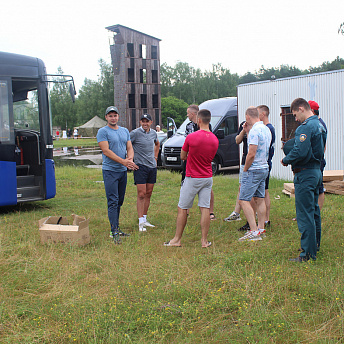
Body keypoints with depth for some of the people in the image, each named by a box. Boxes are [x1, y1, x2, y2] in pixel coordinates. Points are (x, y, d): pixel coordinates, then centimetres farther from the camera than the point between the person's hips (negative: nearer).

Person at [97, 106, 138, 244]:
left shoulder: (125, 131, 15)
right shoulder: (103, 132, -5)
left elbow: (130, 148, 11)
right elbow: (106, 151, -14)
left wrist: (130, 159, -12)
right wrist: (123, 161, -22)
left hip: (123, 171, 6)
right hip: (110, 170, -6)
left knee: (119, 201, 11)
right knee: (113, 202, -10)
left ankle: (116, 228, 20)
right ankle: (114, 232, -10)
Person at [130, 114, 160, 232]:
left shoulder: (153, 133, 10)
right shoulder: (135, 133, -10)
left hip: (152, 166, 6)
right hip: (140, 167, -6)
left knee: (148, 194, 10)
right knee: (141, 194, -8)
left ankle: (144, 219, 20)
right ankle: (141, 222, -5)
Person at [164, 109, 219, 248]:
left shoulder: (191, 137, -15)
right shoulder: (215, 139, 0)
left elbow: (182, 156, -2)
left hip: (192, 179, -4)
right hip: (208, 178, 5)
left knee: (182, 208, 6)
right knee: (205, 208, 6)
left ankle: (177, 239, 13)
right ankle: (204, 240, 8)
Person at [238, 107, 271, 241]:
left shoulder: (255, 130, -18)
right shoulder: (266, 129, 11)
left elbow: (251, 154, -23)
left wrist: (245, 170, -11)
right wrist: (247, 132, 14)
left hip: (254, 170, -10)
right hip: (264, 168, 10)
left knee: (244, 200, -8)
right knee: (260, 199, 15)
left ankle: (254, 232, -12)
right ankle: (261, 229, 20)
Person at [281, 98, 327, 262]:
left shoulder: (306, 127, -19)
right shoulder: (319, 125, 13)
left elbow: (300, 152, -28)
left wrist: (286, 160, -10)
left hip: (305, 174, -10)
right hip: (316, 171, 10)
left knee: (305, 214, -6)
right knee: (314, 211, 19)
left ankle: (308, 253, -3)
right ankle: (315, 245, 32)